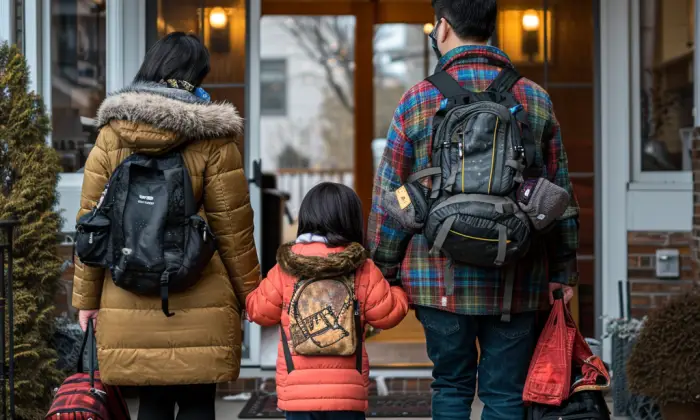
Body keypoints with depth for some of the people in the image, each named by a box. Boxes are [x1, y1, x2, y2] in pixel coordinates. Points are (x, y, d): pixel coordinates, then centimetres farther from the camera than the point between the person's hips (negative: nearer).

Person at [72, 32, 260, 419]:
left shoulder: (111, 136, 3)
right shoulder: (212, 138, -4)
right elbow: (232, 226, -2)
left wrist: (86, 297, 12)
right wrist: (249, 293, 8)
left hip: (130, 306, 2)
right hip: (200, 305, -2)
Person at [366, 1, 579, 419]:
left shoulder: (418, 100, 0)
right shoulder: (536, 99, 5)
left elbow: (389, 195, 2)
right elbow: (561, 192, 9)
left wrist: (384, 270, 10)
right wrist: (564, 271, 16)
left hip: (442, 279, -1)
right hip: (517, 281, 1)